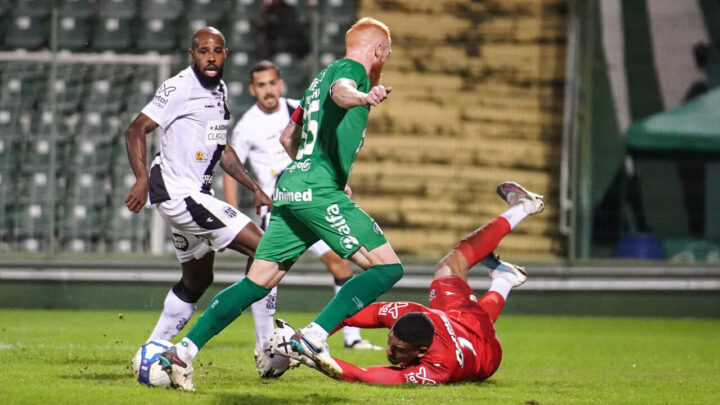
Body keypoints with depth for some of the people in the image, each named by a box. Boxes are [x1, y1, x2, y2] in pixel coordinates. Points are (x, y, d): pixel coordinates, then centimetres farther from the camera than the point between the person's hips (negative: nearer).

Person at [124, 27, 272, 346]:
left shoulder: (220, 90, 14)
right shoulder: (180, 88, -14)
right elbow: (136, 130, -16)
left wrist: (254, 188, 20)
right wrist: (142, 179, -29)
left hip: (197, 194, 10)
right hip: (178, 194, -10)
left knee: (196, 281, 21)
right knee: (261, 248, -14)